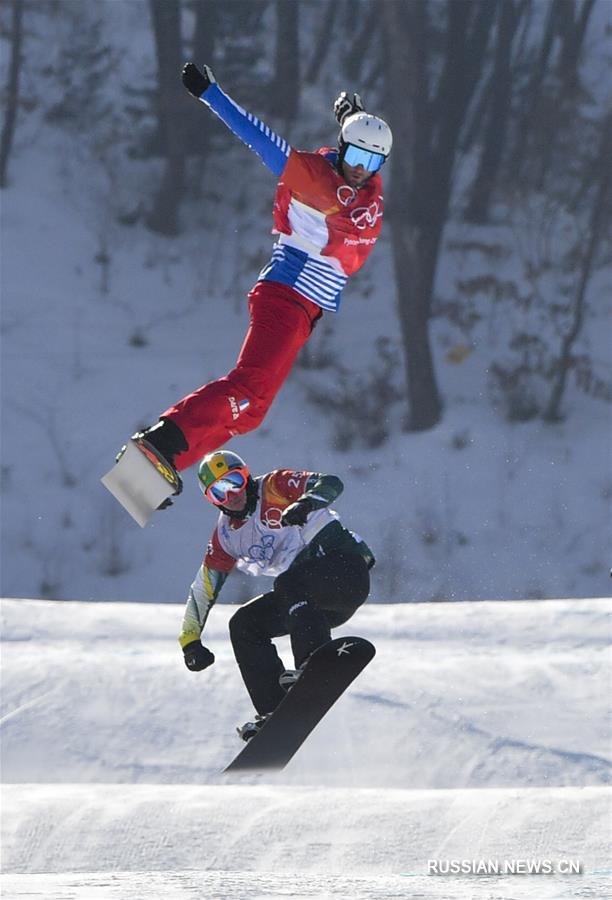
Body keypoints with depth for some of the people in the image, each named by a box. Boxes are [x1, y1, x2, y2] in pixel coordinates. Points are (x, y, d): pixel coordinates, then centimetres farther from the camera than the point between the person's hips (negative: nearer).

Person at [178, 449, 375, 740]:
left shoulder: (274, 488, -7)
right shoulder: (226, 535, 11)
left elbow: (330, 484, -20)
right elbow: (202, 588, 16)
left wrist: (306, 502, -40)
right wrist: (190, 640, 8)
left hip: (347, 568, -8)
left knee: (289, 583, -33)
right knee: (244, 625, -1)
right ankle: (276, 712, -8)